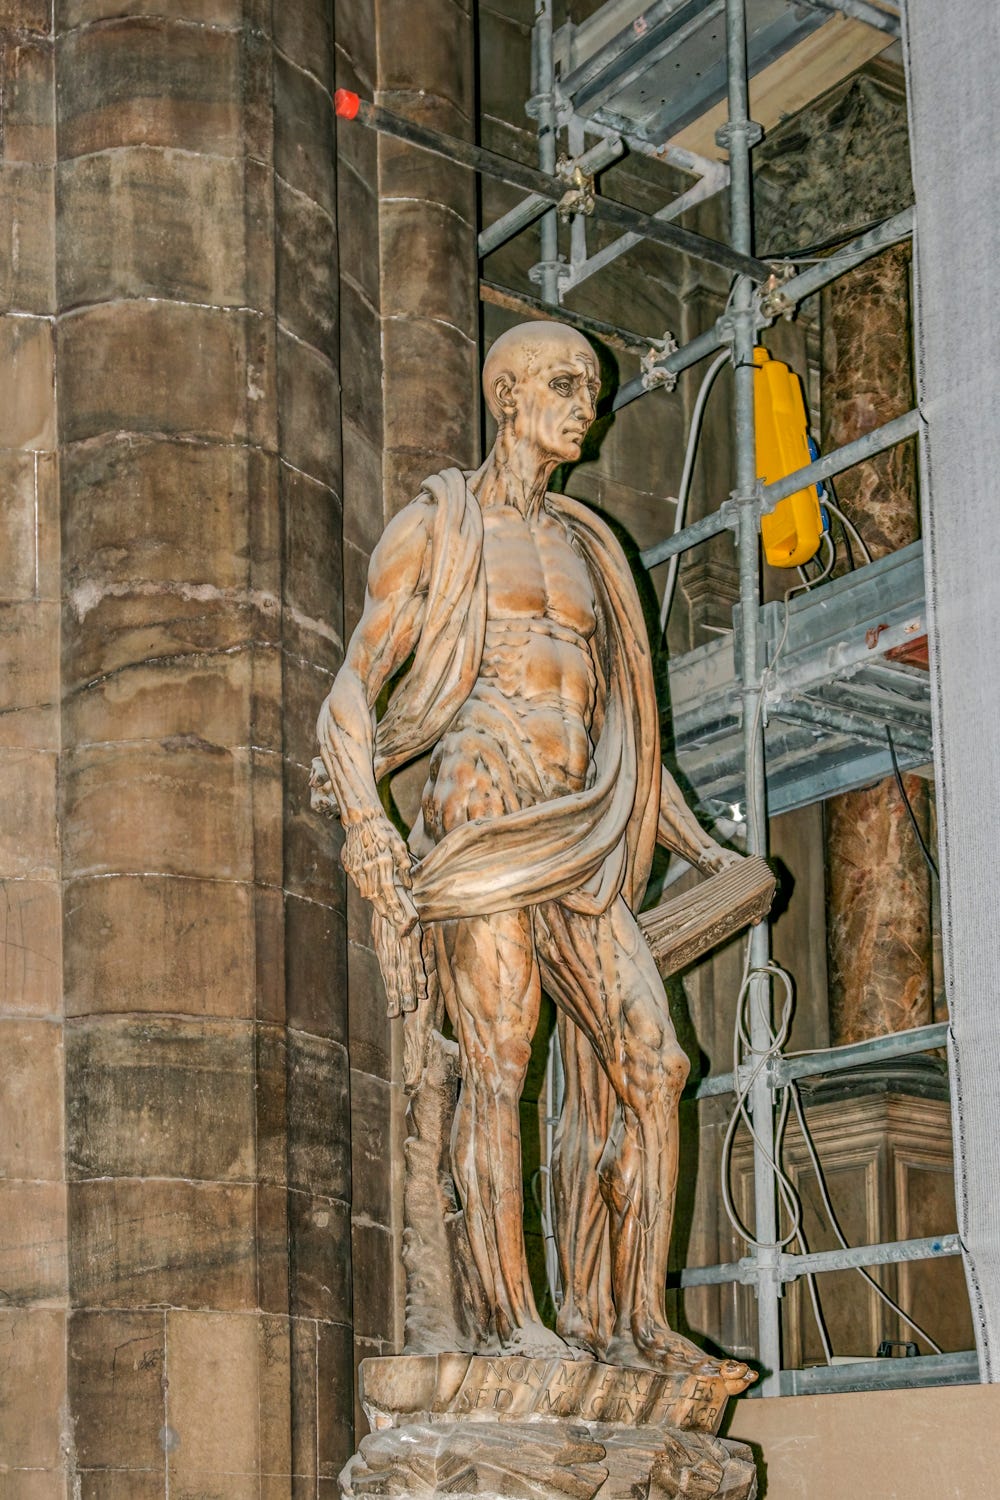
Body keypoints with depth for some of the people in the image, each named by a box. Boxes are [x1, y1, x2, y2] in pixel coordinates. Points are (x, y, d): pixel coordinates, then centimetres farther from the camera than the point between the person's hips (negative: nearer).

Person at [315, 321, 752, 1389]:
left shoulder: (585, 549, 24)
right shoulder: (437, 528, 8)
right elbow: (349, 699, 1)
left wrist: (701, 848, 20)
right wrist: (366, 826, -14)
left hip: (580, 843, 6)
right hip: (485, 814, -6)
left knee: (646, 1065, -6)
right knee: (497, 1066, -10)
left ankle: (622, 1319, -4)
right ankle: (514, 1320, -8)